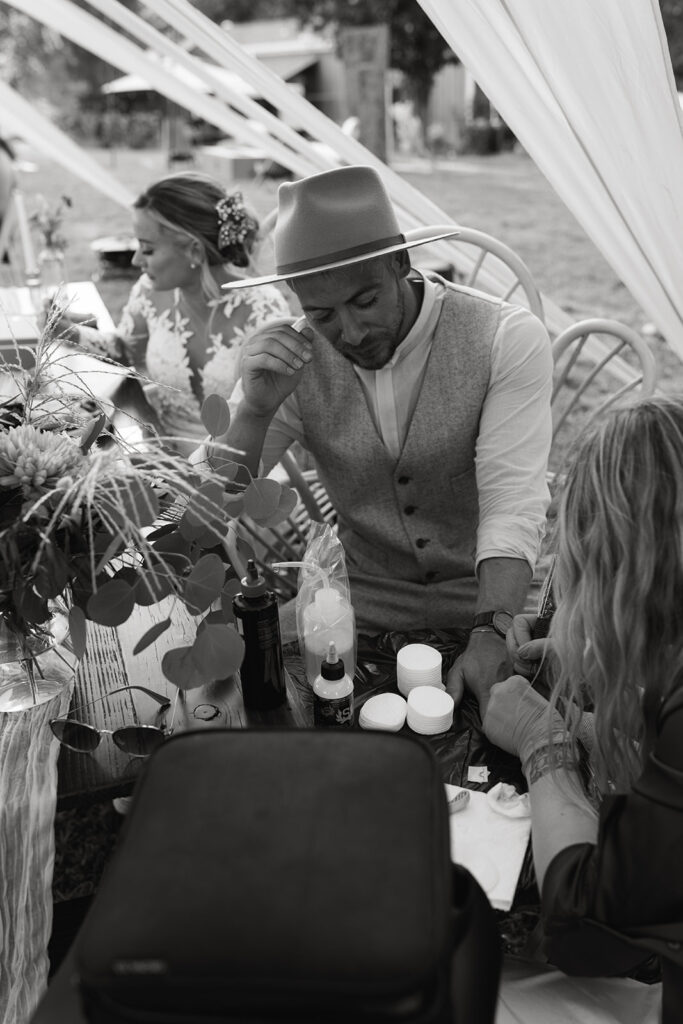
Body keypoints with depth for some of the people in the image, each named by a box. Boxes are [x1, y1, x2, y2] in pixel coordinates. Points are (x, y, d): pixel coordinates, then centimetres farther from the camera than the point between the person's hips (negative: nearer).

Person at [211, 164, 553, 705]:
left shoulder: (509, 338, -15)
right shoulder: (287, 361, -8)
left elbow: (513, 506, -20)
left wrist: (492, 635, -34)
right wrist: (256, 409, -26)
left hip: (490, 596, -1)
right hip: (363, 600, 2)